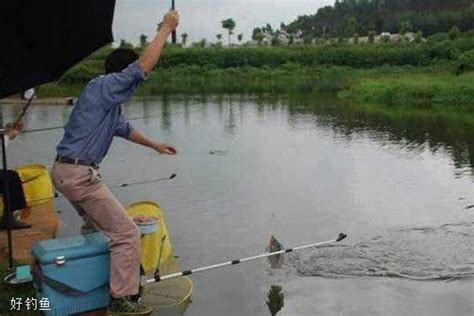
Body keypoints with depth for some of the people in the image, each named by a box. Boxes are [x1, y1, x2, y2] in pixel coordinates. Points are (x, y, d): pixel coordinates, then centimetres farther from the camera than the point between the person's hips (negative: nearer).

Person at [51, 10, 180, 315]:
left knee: (100, 224, 28)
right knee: (127, 233, -6)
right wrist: (167, 28, -9)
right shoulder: (104, 86, -12)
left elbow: (123, 128, 33)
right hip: (79, 173, -10)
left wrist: (155, 145, 40)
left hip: (66, 172, 11)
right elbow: (145, 64, -20)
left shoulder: (110, 99, 17)